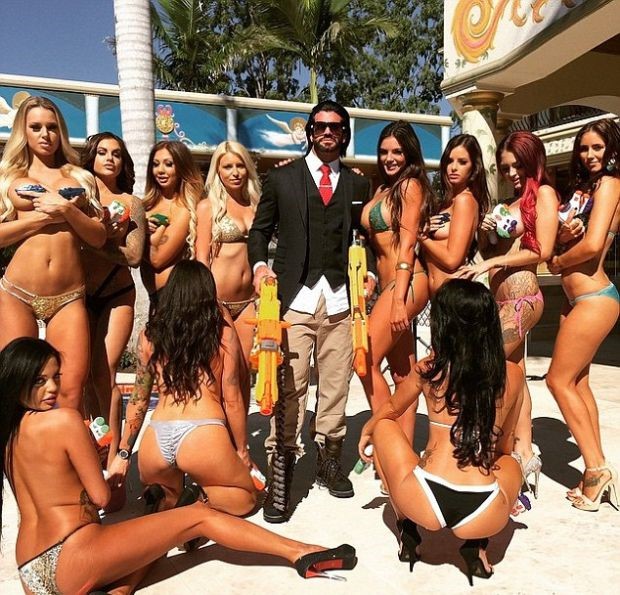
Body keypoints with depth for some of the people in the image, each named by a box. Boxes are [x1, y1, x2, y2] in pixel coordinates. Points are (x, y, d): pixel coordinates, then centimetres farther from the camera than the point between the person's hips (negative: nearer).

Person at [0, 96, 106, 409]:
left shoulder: (80, 177, 16)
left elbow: (99, 237, 8)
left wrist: (67, 211, -6)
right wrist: (45, 216, -7)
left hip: (69, 297, 1)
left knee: (71, 390, -8)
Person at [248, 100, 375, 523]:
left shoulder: (357, 185, 17)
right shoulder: (282, 178, 12)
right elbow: (260, 229, 12)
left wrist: (369, 273, 1)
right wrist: (259, 264, -5)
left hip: (341, 297, 2)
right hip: (294, 296, -2)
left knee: (336, 382, 5)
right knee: (290, 385, -7)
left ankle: (329, 459, 20)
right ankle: (281, 472, -1)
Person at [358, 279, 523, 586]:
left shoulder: (428, 369, 2)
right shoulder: (513, 374, 5)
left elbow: (390, 409, 22)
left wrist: (366, 431, 44)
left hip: (423, 503, -2)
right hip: (485, 516, 2)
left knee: (384, 427, 24)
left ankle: (408, 532, 19)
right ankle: (476, 545, 14)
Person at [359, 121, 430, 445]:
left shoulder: (411, 185, -4)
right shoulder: (382, 189, 19)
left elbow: (407, 244, -12)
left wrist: (399, 300, -17)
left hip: (406, 284, -8)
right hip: (387, 285, 8)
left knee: (366, 360, -11)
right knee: (403, 376, 9)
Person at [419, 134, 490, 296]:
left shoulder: (465, 199, -9)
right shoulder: (448, 200, 16)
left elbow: (451, 259, -16)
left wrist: (421, 236, -4)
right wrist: (424, 230, -3)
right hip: (437, 291, 8)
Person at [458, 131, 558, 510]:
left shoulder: (543, 193, -1)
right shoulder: (510, 202, 20)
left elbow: (542, 251, -10)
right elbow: (489, 251, 20)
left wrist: (492, 263, -10)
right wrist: (485, 232, 0)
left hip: (521, 297, -8)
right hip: (502, 298, 8)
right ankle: (525, 455, 16)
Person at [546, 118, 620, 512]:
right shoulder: (585, 187, 18)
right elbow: (570, 238, 13)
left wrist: (557, 262, -5)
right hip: (579, 298, 9)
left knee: (560, 381, -3)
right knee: (577, 382, 11)